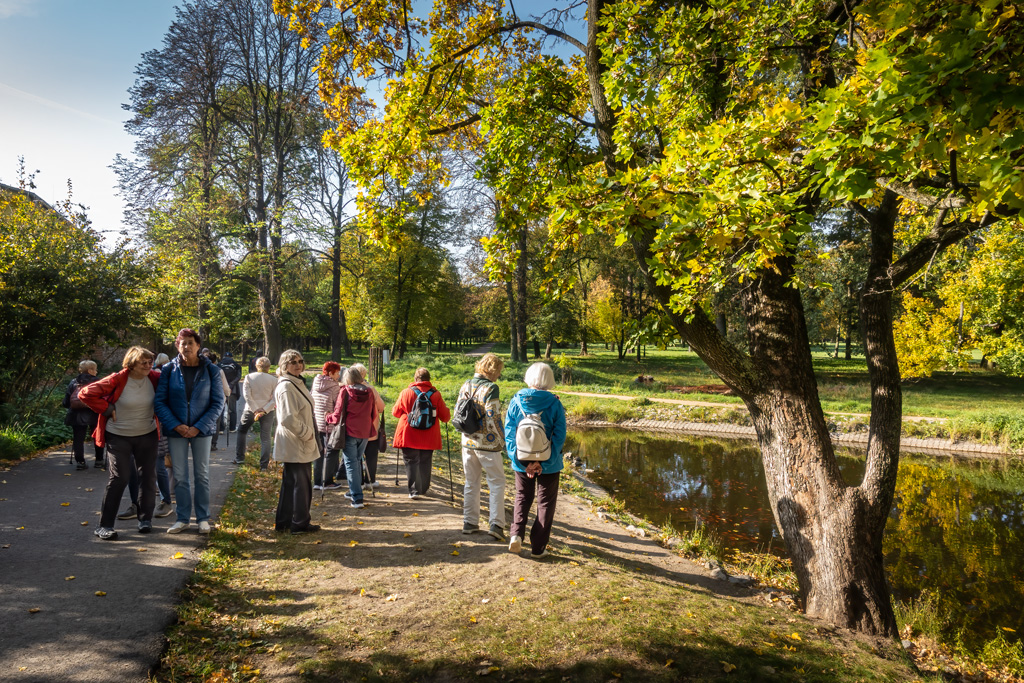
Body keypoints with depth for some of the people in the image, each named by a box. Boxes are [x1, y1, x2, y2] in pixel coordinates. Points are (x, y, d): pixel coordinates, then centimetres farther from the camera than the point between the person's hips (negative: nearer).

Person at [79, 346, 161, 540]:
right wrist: (107, 409, -14)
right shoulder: (117, 380, -15)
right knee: (118, 478, -6)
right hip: (118, 437, -3)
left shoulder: (155, 378, -5)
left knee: (149, 477, 6)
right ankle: (105, 525, 5)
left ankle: (145, 519, 22)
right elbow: (85, 394, -15)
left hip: (147, 435, 4)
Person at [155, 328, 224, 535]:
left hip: (201, 430, -1)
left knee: (202, 474, 7)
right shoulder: (169, 370, -2)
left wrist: (199, 427, -12)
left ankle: (203, 518, 18)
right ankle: (182, 518, 19)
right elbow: (160, 401, -2)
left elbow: (218, 403, -3)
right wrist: (175, 425, -13)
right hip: (176, 430, 1)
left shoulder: (211, 370, -3)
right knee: (179, 475, 7)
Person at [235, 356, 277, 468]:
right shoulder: (273, 380, -5)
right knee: (266, 438, 5)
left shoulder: (249, 377, -4)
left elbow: (247, 395, -10)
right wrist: (264, 410, -11)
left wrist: (255, 410, -10)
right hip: (267, 411, -1)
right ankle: (264, 464, 3)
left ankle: (239, 458, 23)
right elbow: (274, 399, -11)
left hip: (250, 410, 1)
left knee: (241, 431, 22)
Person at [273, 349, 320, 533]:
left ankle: (283, 522, 27)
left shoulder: (297, 383, 13)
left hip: (297, 443, 10)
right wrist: (307, 433, -17)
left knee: (290, 483, 17)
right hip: (295, 444, -10)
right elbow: (288, 419, -26)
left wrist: (309, 432, 15)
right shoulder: (286, 387, -18)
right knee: (302, 483, 1)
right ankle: (300, 523, 13)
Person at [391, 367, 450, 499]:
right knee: (425, 463, 16)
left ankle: (414, 490, -1)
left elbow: (395, 412, 6)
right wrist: (447, 411, 23)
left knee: (411, 462, 6)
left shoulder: (406, 392, -5)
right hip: (429, 438, 2)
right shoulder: (436, 394, -3)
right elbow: (445, 417, 1)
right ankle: (423, 489, 29)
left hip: (409, 437, -1)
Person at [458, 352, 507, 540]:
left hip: (468, 442, 6)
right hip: (487, 444, -6)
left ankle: (469, 522, 20)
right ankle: (495, 524, -1)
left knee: (471, 483, 16)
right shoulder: (490, 388, -15)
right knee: (497, 482, 5)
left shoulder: (465, 386, 6)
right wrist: (502, 440, -7)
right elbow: (492, 419, -18)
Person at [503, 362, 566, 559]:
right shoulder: (554, 404, -11)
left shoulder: (516, 401, -6)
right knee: (545, 502, 14)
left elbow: (509, 434, -8)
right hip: (548, 463, -2)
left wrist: (522, 462, -10)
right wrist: (543, 462, -16)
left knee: (522, 497, 23)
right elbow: (559, 436, -15)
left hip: (522, 462, 2)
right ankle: (538, 548, 16)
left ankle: (516, 533, 4)